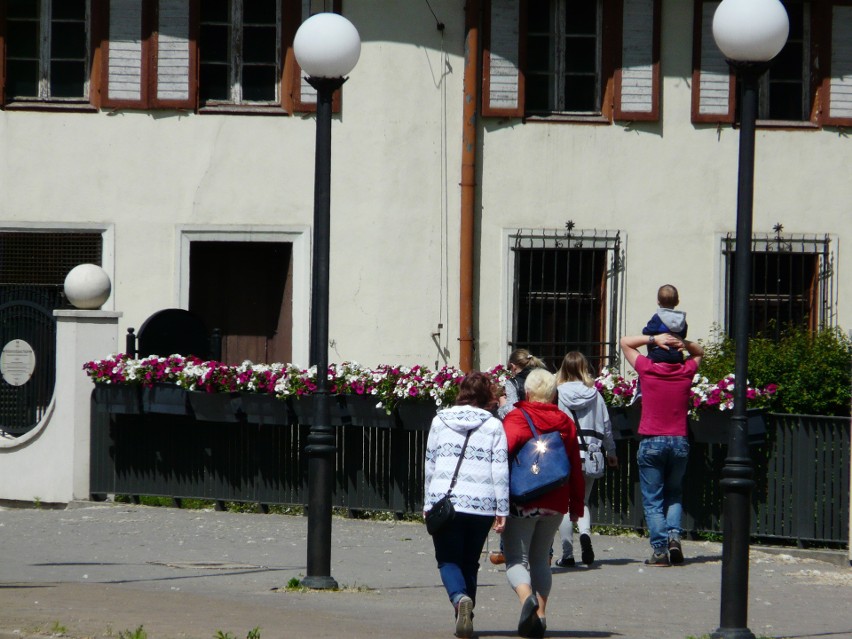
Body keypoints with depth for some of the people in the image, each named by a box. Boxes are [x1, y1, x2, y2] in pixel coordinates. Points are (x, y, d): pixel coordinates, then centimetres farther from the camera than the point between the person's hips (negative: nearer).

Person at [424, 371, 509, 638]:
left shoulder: (440, 421, 6)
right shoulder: (493, 426, 2)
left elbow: (430, 464, 8)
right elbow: (500, 471, -2)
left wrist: (428, 503, 15)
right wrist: (502, 510, 1)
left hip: (444, 501, 0)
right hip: (481, 505, 0)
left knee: (448, 559, 5)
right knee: (470, 562, 15)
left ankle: (460, 598, -24)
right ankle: (464, 616, 13)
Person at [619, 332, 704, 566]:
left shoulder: (647, 369, -6)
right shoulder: (686, 372, 2)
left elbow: (625, 342, 7)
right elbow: (699, 352, 23)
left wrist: (654, 339, -3)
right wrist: (683, 343, 3)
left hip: (651, 442, -3)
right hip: (679, 442, 3)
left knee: (653, 499, 2)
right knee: (674, 494, 19)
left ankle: (660, 549, -8)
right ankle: (674, 535, -3)